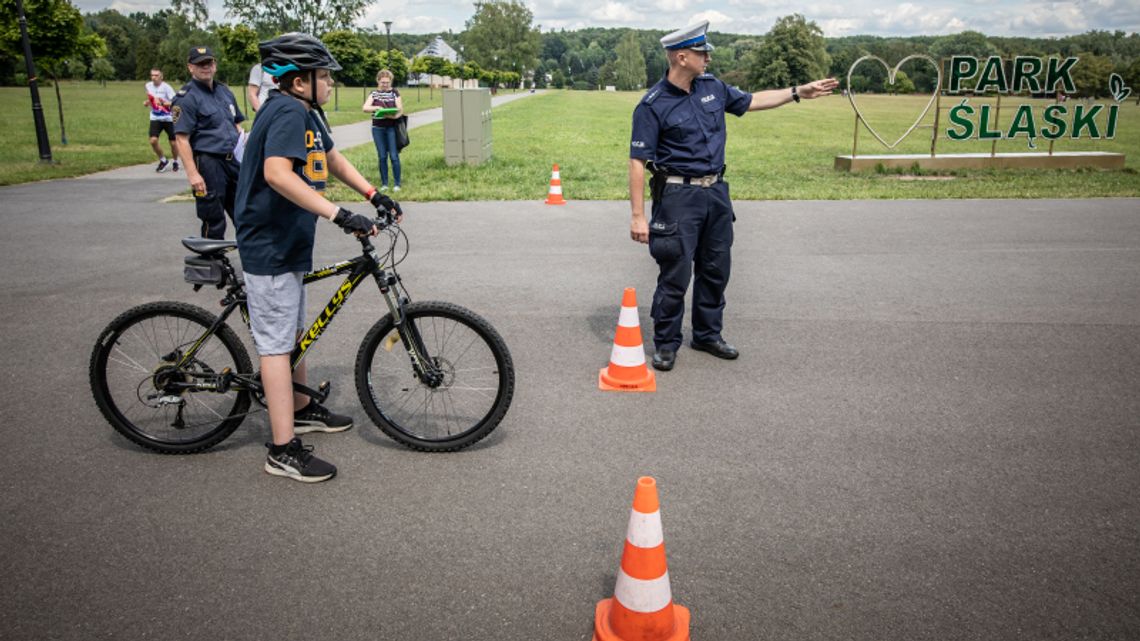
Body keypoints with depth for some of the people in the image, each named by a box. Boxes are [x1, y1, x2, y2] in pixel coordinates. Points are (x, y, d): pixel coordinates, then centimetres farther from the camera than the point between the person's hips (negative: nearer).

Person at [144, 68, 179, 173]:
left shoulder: (166, 87, -12)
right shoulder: (148, 86, 5)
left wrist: (163, 103, -31)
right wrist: (147, 102, 4)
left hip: (168, 118, -4)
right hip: (155, 118, 4)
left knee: (173, 143, 4)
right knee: (153, 140, -12)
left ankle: (175, 162, 29)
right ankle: (163, 160, 10)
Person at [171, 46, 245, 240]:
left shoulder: (224, 91, 15)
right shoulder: (186, 98, -8)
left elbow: (236, 124, 25)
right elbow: (181, 138, -14)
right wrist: (192, 173, -21)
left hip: (233, 160, 7)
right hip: (207, 163, -7)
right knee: (213, 219, 0)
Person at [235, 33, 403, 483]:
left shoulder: (305, 113, 10)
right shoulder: (288, 113, -21)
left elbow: (333, 159, 22)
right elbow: (277, 173, -36)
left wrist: (374, 196, 11)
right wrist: (340, 216, -40)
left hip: (289, 243, 10)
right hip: (269, 247, -10)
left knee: (293, 331, 22)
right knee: (276, 343, -7)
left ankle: (301, 410, 40)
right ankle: (283, 450, -1)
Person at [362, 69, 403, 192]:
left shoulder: (395, 92, 3)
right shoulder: (374, 94, 6)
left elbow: (400, 110, -2)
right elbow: (365, 107, -6)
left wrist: (393, 116, -23)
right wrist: (376, 108, -25)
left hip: (392, 127, -2)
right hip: (378, 128, 2)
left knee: (394, 156, -5)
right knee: (382, 157, 4)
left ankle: (397, 184, 3)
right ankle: (384, 183, 12)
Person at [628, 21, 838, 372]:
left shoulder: (712, 87, 7)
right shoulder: (653, 105, -13)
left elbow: (751, 101, 23)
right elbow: (638, 161, -14)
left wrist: (798, 92, 21)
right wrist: (638, 215, -19)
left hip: (716, 192, 7)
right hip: (678, 196, -7)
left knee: (716, 269, 14)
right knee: (676, 274, -4)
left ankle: (707, 334, 29)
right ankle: (666, 344, 12)